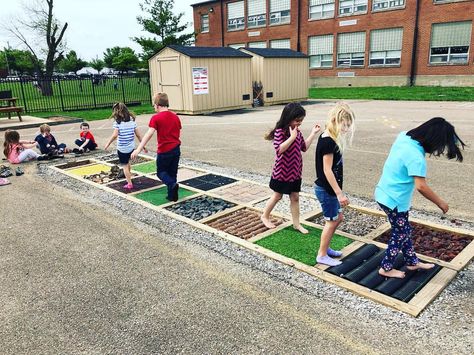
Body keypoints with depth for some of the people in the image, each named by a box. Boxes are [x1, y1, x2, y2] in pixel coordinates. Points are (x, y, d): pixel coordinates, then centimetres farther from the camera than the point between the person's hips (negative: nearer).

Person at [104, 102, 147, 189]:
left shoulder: (117, 122, -14)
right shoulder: (132, 120, -1)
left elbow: (114, 135, -25)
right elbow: (138, 134, 0)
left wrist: (107, 144, -14)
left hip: (122, 148, -5)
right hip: (131, 147, 5)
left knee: (125, 165, 7)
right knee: (127, 161, 29)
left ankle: (129, 184, 7)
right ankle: (128, 175, 48)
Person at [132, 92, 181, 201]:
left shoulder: (156, 118, -11)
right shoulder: (175, 116, 6)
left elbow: (149, 134, -22)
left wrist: (138, 149, -27)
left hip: (164, 151, -5)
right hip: (176, 149, 5)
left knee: (161, 172, 12)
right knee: (172, 173, 15)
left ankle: (172, 184, -16)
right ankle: (172, 195, 17)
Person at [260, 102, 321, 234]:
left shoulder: (297, 132, 3)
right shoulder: (280, 131, -18)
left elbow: (304, 147, 10)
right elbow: (279, 149, -29)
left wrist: (313, 133, 6)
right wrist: (292, 137, -31)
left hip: (295, 171, 6)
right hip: (282, 171, -6)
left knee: (295, 197, 11)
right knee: (277, 196, 9)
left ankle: (296, 223, 22)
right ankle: (265, 216, 31)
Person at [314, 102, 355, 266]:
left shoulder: (329, 138, 7)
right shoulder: (327, 142, -23)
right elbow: (327, 170, -24)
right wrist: (339, 193, -23)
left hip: (328, 188, 9)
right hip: (326, 189, -9)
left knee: (338, 218, 20)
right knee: (331, 221, 4)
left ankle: (325, 248, 34)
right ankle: (322, 255, 19)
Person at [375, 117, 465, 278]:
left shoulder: (404, 136, -4)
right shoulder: (416, 157, -28)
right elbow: (421, 187, -28)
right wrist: (440, 203, -15)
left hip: (385, 194, 9)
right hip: (394, 200, -9)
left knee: (403, 230, 23)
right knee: (400, 234, 10)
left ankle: (412, 262, 40)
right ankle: (386, 268, 25)